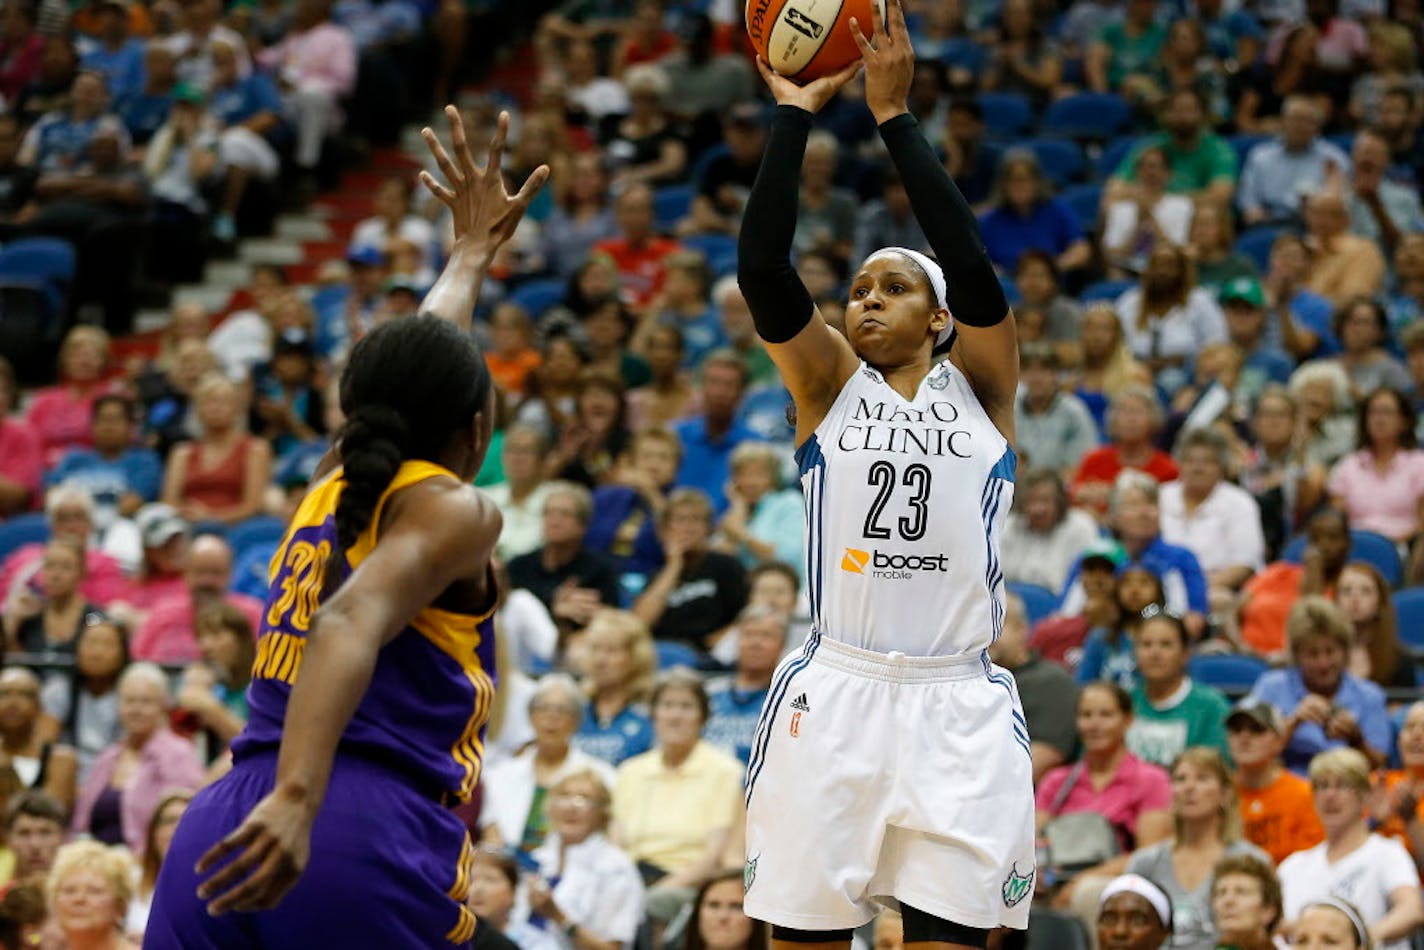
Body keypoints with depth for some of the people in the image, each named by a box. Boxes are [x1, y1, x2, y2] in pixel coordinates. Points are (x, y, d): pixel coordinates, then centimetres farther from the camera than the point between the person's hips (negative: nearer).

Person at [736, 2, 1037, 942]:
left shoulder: (980, 386, 8)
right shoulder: (829, 381, 10)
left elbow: (972, 265, -8)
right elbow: (761, 267, -4)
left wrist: (896, 114, -8)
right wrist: (795, 113, -5)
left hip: (957, 708, -1)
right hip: (834, 696, 1)